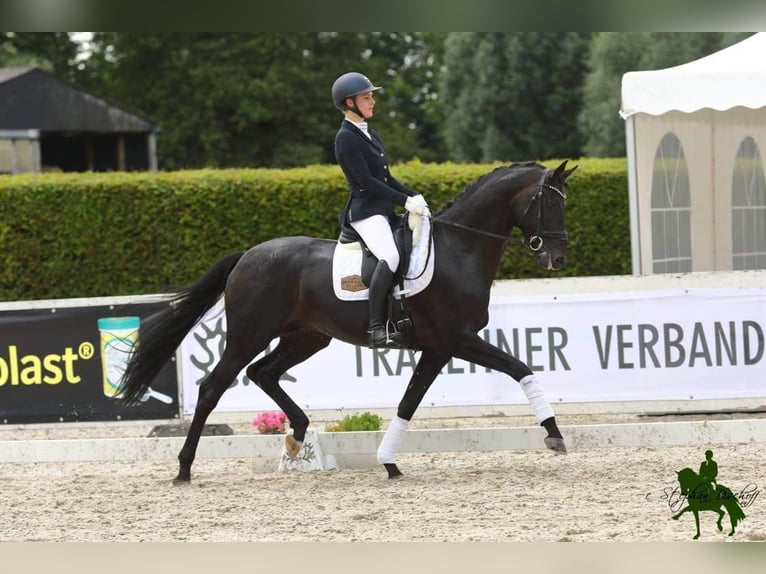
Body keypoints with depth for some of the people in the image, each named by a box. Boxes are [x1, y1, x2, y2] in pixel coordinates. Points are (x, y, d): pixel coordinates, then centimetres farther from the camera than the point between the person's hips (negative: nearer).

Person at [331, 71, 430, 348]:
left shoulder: (370, 135, 20)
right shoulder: (346, 138, -8)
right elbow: (366, 181, -16)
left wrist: (414, 196, 5)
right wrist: (405, 201, -17)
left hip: (384, 211, 10)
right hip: (364, 211, -10)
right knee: (390, 256, -32)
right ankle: (376, 328, -34)